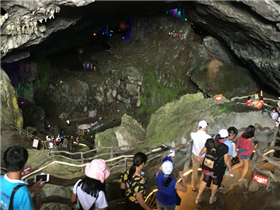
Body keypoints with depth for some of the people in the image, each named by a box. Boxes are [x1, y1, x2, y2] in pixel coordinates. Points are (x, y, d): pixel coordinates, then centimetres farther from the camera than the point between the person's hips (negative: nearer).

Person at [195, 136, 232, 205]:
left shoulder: (209, 141, -19)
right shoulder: (224, 147, -28)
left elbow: (204, 150, 0)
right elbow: (226, 160, -15)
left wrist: (200, 155, 22)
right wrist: (230, 168, 5)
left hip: (206, 166, 3)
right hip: (217, 169, -3)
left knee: (205, 179, 26)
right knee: (216, 182, 25)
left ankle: (198, 197, 37)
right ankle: (212, 198, 48)